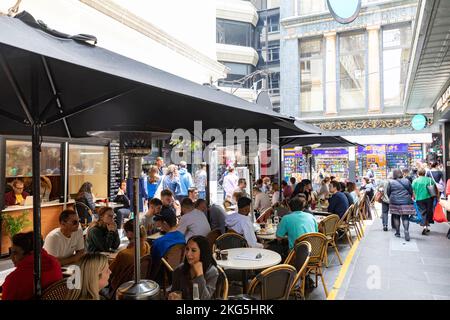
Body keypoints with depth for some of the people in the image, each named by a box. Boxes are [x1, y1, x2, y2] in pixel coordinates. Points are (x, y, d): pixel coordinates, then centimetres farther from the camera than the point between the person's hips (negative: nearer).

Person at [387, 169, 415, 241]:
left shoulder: (391, 182, -4)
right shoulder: (406, 181, 1)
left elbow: (388, 193, 2)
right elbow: (411, 191, 8)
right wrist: (409, 198, 24)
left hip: (394, 202, -1)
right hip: (406, 202, 1)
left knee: (396, 217, 11)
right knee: (405, 217, 2)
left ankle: (397, 232, 17)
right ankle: (406, 231, -17)